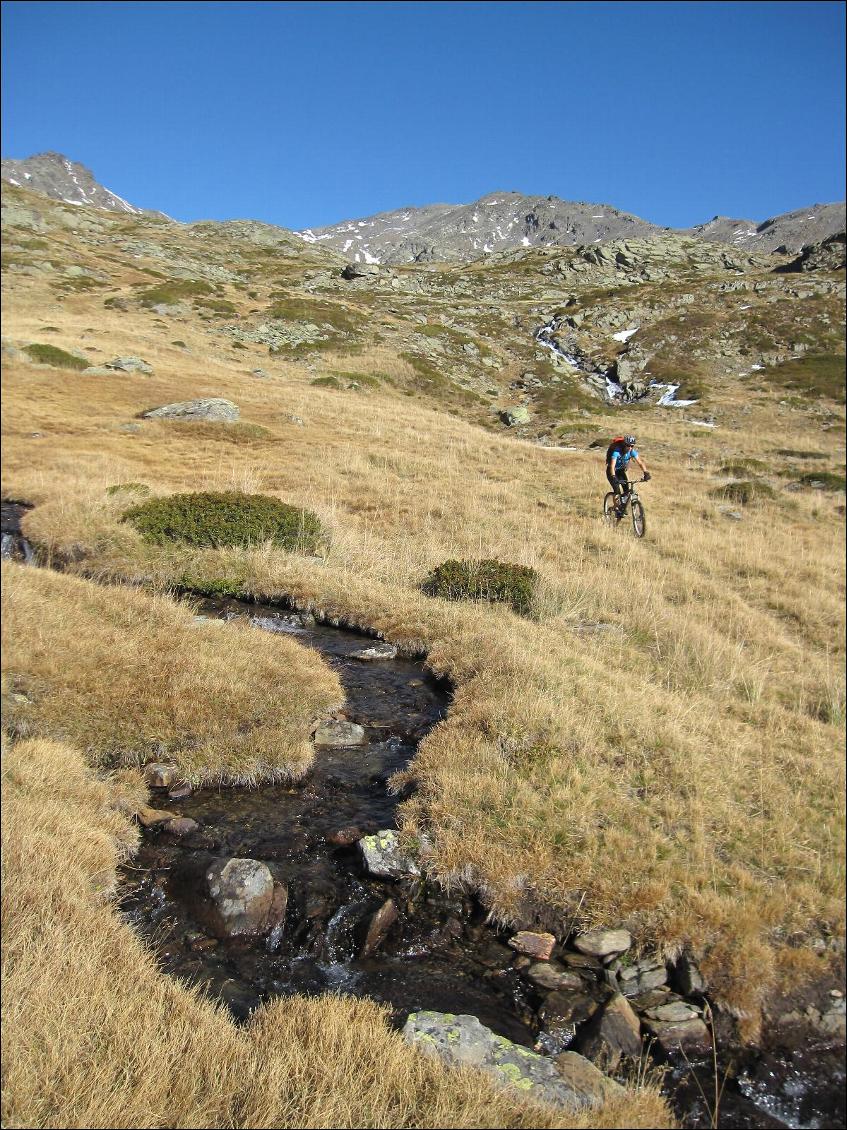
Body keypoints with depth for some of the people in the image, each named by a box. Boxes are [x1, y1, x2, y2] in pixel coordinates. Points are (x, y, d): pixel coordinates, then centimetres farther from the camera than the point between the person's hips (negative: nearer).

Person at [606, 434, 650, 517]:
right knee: (617, 491, -20)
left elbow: (640, 463, -23)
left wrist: (646, 472, -39)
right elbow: (612, 466, -42)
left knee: (627, 490, -8)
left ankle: (623, 507, 14)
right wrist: (614, 477, -56)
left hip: (621, 471, 5)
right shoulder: (617, 451, -33)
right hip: (612, 471, -5)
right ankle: (616, 509, -3)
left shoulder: (632, 451, -18)